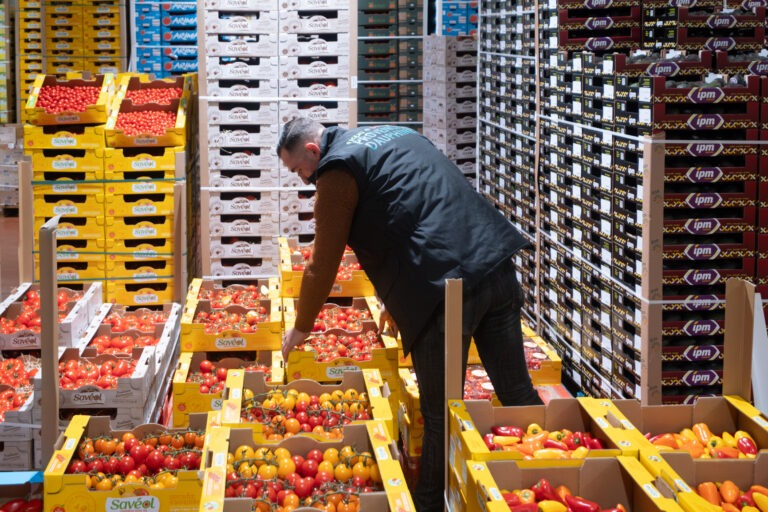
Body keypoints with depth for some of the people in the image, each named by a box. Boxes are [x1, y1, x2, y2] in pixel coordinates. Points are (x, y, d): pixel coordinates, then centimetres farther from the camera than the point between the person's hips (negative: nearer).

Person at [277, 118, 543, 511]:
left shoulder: (337, 171, 1)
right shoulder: (398, 138, 27)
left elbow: (323, 263, 5)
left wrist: (300, 329, 19)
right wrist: (398, 297, 42)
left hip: (444, 288, -8)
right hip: (496, 267, 8)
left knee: (440, 416, 3)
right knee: (518, 393, 14)